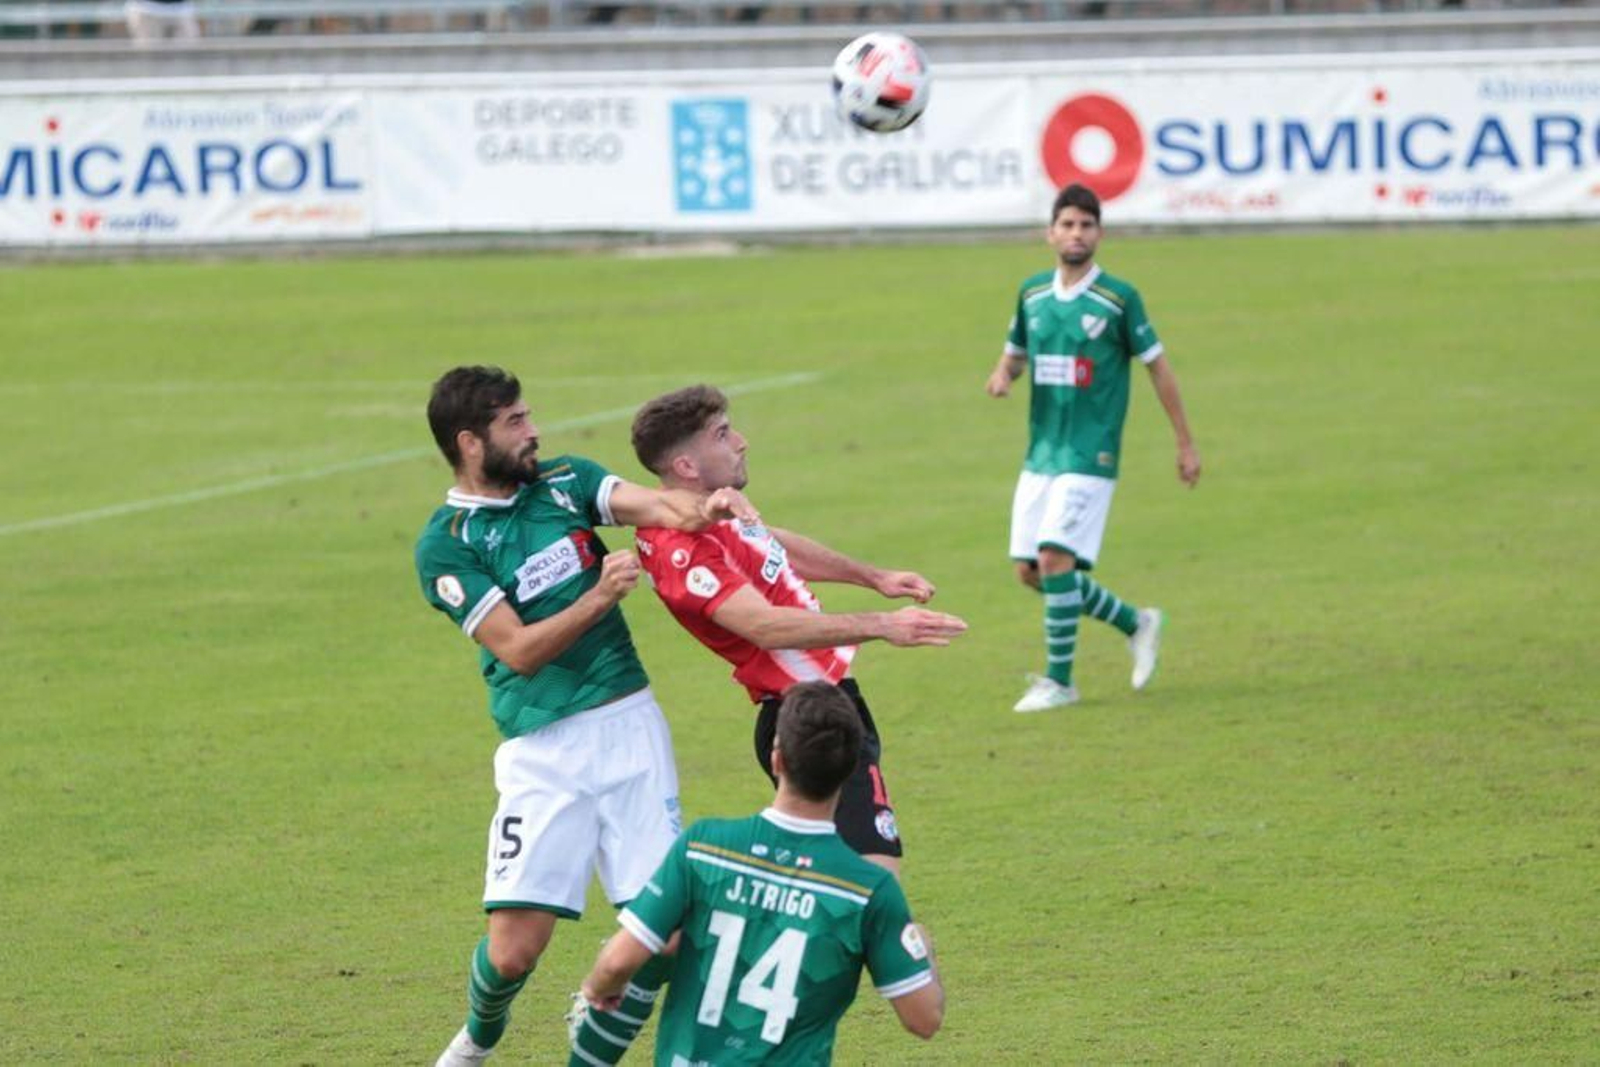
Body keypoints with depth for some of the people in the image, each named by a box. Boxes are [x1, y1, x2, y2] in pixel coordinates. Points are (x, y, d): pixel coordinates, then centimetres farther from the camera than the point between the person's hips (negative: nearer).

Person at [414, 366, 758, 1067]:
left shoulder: (563, 479, 9)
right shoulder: (444, 546, -4)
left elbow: (654, 504, -9)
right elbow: (519, 650, -12)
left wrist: (702, 508, -31)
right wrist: (598, 598, -24)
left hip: (630, 724, 4)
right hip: (542, 752, -4)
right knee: (514, 949, -8)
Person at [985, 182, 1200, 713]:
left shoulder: (1119, 299, -7)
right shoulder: (1032, 294, 7)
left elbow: (1157, 367, 0)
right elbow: (1016, 351, 23)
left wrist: (1186, 445, 2)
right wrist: (1003, 374, -2)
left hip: (1090, 454, -6)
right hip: (1040, 451, 6)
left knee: (1054, 558, -17)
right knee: (1030, 570, 5)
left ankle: (1059, 679, -5)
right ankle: (1136, 623, 24)